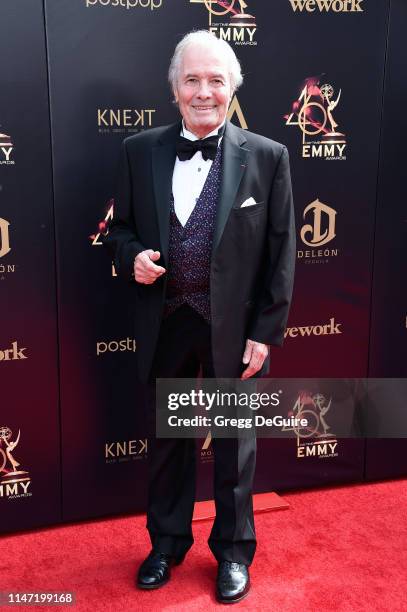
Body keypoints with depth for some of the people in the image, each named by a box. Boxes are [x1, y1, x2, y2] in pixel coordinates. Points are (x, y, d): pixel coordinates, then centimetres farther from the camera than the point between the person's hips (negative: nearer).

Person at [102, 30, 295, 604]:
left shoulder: (267, 157, -6)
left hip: (234, 326, -2)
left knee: (234, 442, 13)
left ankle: (233, 549, 36)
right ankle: (167, 541, 40)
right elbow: (120, 228, 9)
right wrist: (132, 256, -14)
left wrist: (266, 332, -7)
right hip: (165, 324, 2)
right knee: (167, 437, 17)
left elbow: (281, 254, -4)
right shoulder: (139, 151, 0)